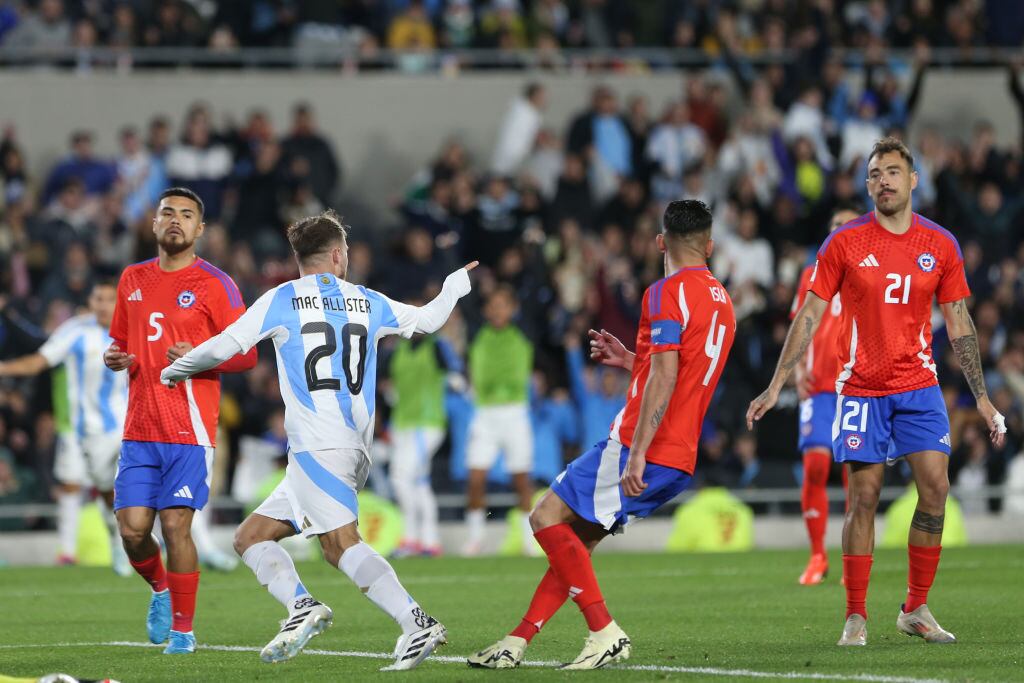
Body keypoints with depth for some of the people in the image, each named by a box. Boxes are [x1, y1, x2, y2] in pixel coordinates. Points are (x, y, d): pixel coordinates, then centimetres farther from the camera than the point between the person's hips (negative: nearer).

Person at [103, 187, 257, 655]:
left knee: (175, 525, -10)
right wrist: (113, 356, 2)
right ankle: (160, 590, 28)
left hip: (190, 430, -4)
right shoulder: (133, 279, 14)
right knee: (132, 529, -3)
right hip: (139, 428, 4)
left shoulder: (214, 285, -2)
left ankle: (183, 629, 3)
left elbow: (246, 355, -2)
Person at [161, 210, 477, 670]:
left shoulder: (282, 301, 1)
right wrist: (457, 283, 50)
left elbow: (222, 347, 0)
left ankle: (417, 624, -30)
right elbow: (427, 320, 29)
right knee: (251, 537, 11)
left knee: (341, 543, -18)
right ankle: (303, 610, -10)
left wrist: (174, 371, 20)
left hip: (316, 446, -7)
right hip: (356, 451, 7)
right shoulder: (369, 303, 14)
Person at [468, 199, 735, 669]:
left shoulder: (667, 293, -10)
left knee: (548, 517, -8)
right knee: (577, 539, 13)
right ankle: (518, 642, 13)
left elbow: (665, 378, -20)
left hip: (644, 449, -9)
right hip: (681, 459, 9)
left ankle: (605, 632, -12)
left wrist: (638, 452, -24)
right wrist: (630, 361, 28)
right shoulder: (722, 301, 18)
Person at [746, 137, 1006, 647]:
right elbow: (808, 316, 2)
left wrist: (981, 396, 8)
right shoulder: (844, 243, -1)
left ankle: (916, 609, 5)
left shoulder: (941, 246, 5)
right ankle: (855, 618, 3)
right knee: (863, 499, -5)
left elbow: (959, 325, 11)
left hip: (918, 385, 2)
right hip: (860, 390, -2)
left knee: (935, 489, -8)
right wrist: (775, 387, -2)